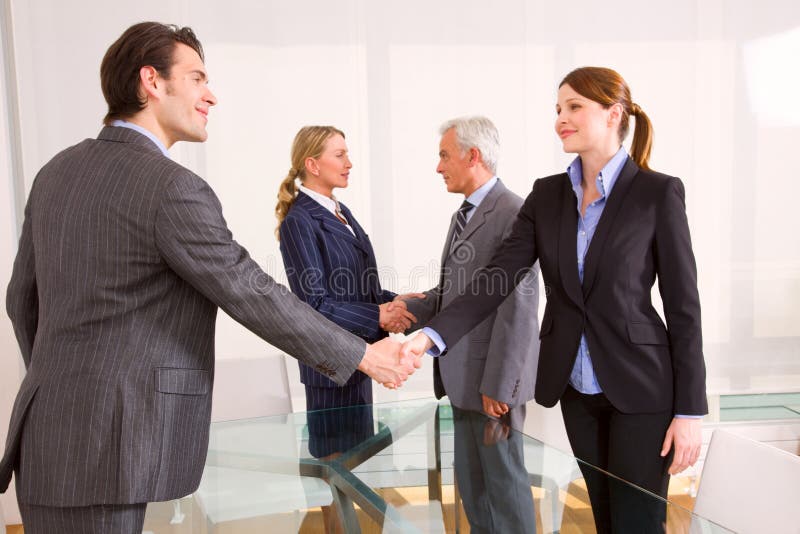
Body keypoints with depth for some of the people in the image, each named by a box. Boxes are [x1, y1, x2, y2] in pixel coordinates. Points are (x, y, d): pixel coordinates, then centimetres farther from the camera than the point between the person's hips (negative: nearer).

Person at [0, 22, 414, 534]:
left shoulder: (57, 172, 7)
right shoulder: (173, 188, -19)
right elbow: (252, 296, -16)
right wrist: (362, 355, -6)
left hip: (46, 435, 8)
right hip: (102, 450, -8)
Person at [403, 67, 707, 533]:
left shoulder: (658, 192, -9)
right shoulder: (547, 195, 4)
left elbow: (684, 305, -8)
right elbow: (496, 279, -5)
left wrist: (690, 410, -9)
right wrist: (431, 334, -18)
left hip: (639, 387, -4)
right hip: (576, 387, 4)